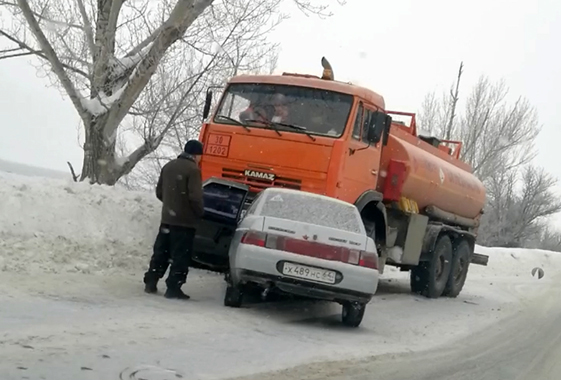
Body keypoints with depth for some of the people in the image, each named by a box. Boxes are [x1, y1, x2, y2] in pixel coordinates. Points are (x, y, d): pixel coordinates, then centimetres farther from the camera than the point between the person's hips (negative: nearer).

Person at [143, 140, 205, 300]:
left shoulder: (168, 166, 8)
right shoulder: (193, 169, -15)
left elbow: (159, 192, 14)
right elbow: (195, 196, -19)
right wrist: (200, 213, -4)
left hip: (167, 218, 7)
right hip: (185, 221, -7)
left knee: (160, 252, 15)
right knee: (180, 256, -1)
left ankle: (150, 283, 19)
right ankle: (173, 288, -3)